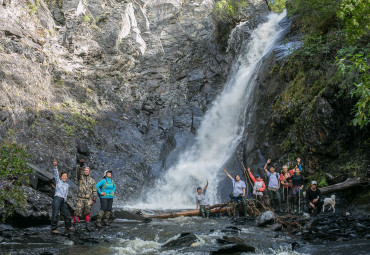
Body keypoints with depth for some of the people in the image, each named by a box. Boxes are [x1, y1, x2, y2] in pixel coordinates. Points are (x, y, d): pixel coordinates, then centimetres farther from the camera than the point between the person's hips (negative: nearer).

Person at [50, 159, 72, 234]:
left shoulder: (67, 185, 25)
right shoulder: (58, 181, 9)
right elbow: (56, 173, -7)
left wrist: (65, 200, 16)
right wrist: (55, 166, -22)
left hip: (63, 201, 6)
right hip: (57, 198, -6)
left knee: (67, 215, 10)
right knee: (55, 214, -14)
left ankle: (68, 227, 25)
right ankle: (54, 229, -16)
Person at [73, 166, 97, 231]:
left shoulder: (92, 180, 11)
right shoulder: (80, 177, 6)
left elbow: (94, 190, 11)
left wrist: (94, 197, 1)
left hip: (88, 199, 2)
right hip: (80, 198, -2)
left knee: (87, 212, 5)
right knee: (78, 211, -8)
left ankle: (88, 225, 13)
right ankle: (75, 224, -1)